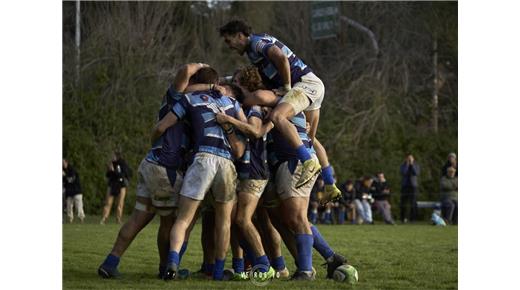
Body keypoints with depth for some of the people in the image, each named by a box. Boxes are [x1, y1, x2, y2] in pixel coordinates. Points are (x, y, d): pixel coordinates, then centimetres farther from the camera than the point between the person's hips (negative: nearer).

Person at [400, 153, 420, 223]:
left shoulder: (416, 165, 9)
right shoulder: (403, 165, 8)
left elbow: (416, 173, -10)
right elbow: (403, 172, -10)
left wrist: (412, 164, -8)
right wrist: (407, 164, -9)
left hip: (413, 186, -1)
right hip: (405, 185, 1)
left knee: (413, 203, -8)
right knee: (404, 203, -1)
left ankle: (413, 218, -6)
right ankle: (403, 218, 5)